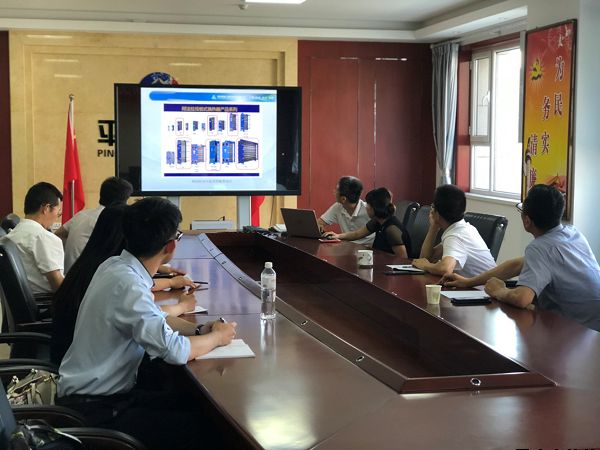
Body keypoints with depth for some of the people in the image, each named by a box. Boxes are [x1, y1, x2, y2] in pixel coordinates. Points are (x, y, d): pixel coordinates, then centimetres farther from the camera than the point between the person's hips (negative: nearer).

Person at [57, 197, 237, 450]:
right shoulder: (127, 285, -28)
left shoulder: (117, 266, 2)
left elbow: (154, 319, 18)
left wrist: (198, 330, 2)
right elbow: (175, 351, -30)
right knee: (195, 426, -12)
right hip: (93, 410, -9)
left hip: (102, 390, 9)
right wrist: (217, 337, -10)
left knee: (192, 407, 7)